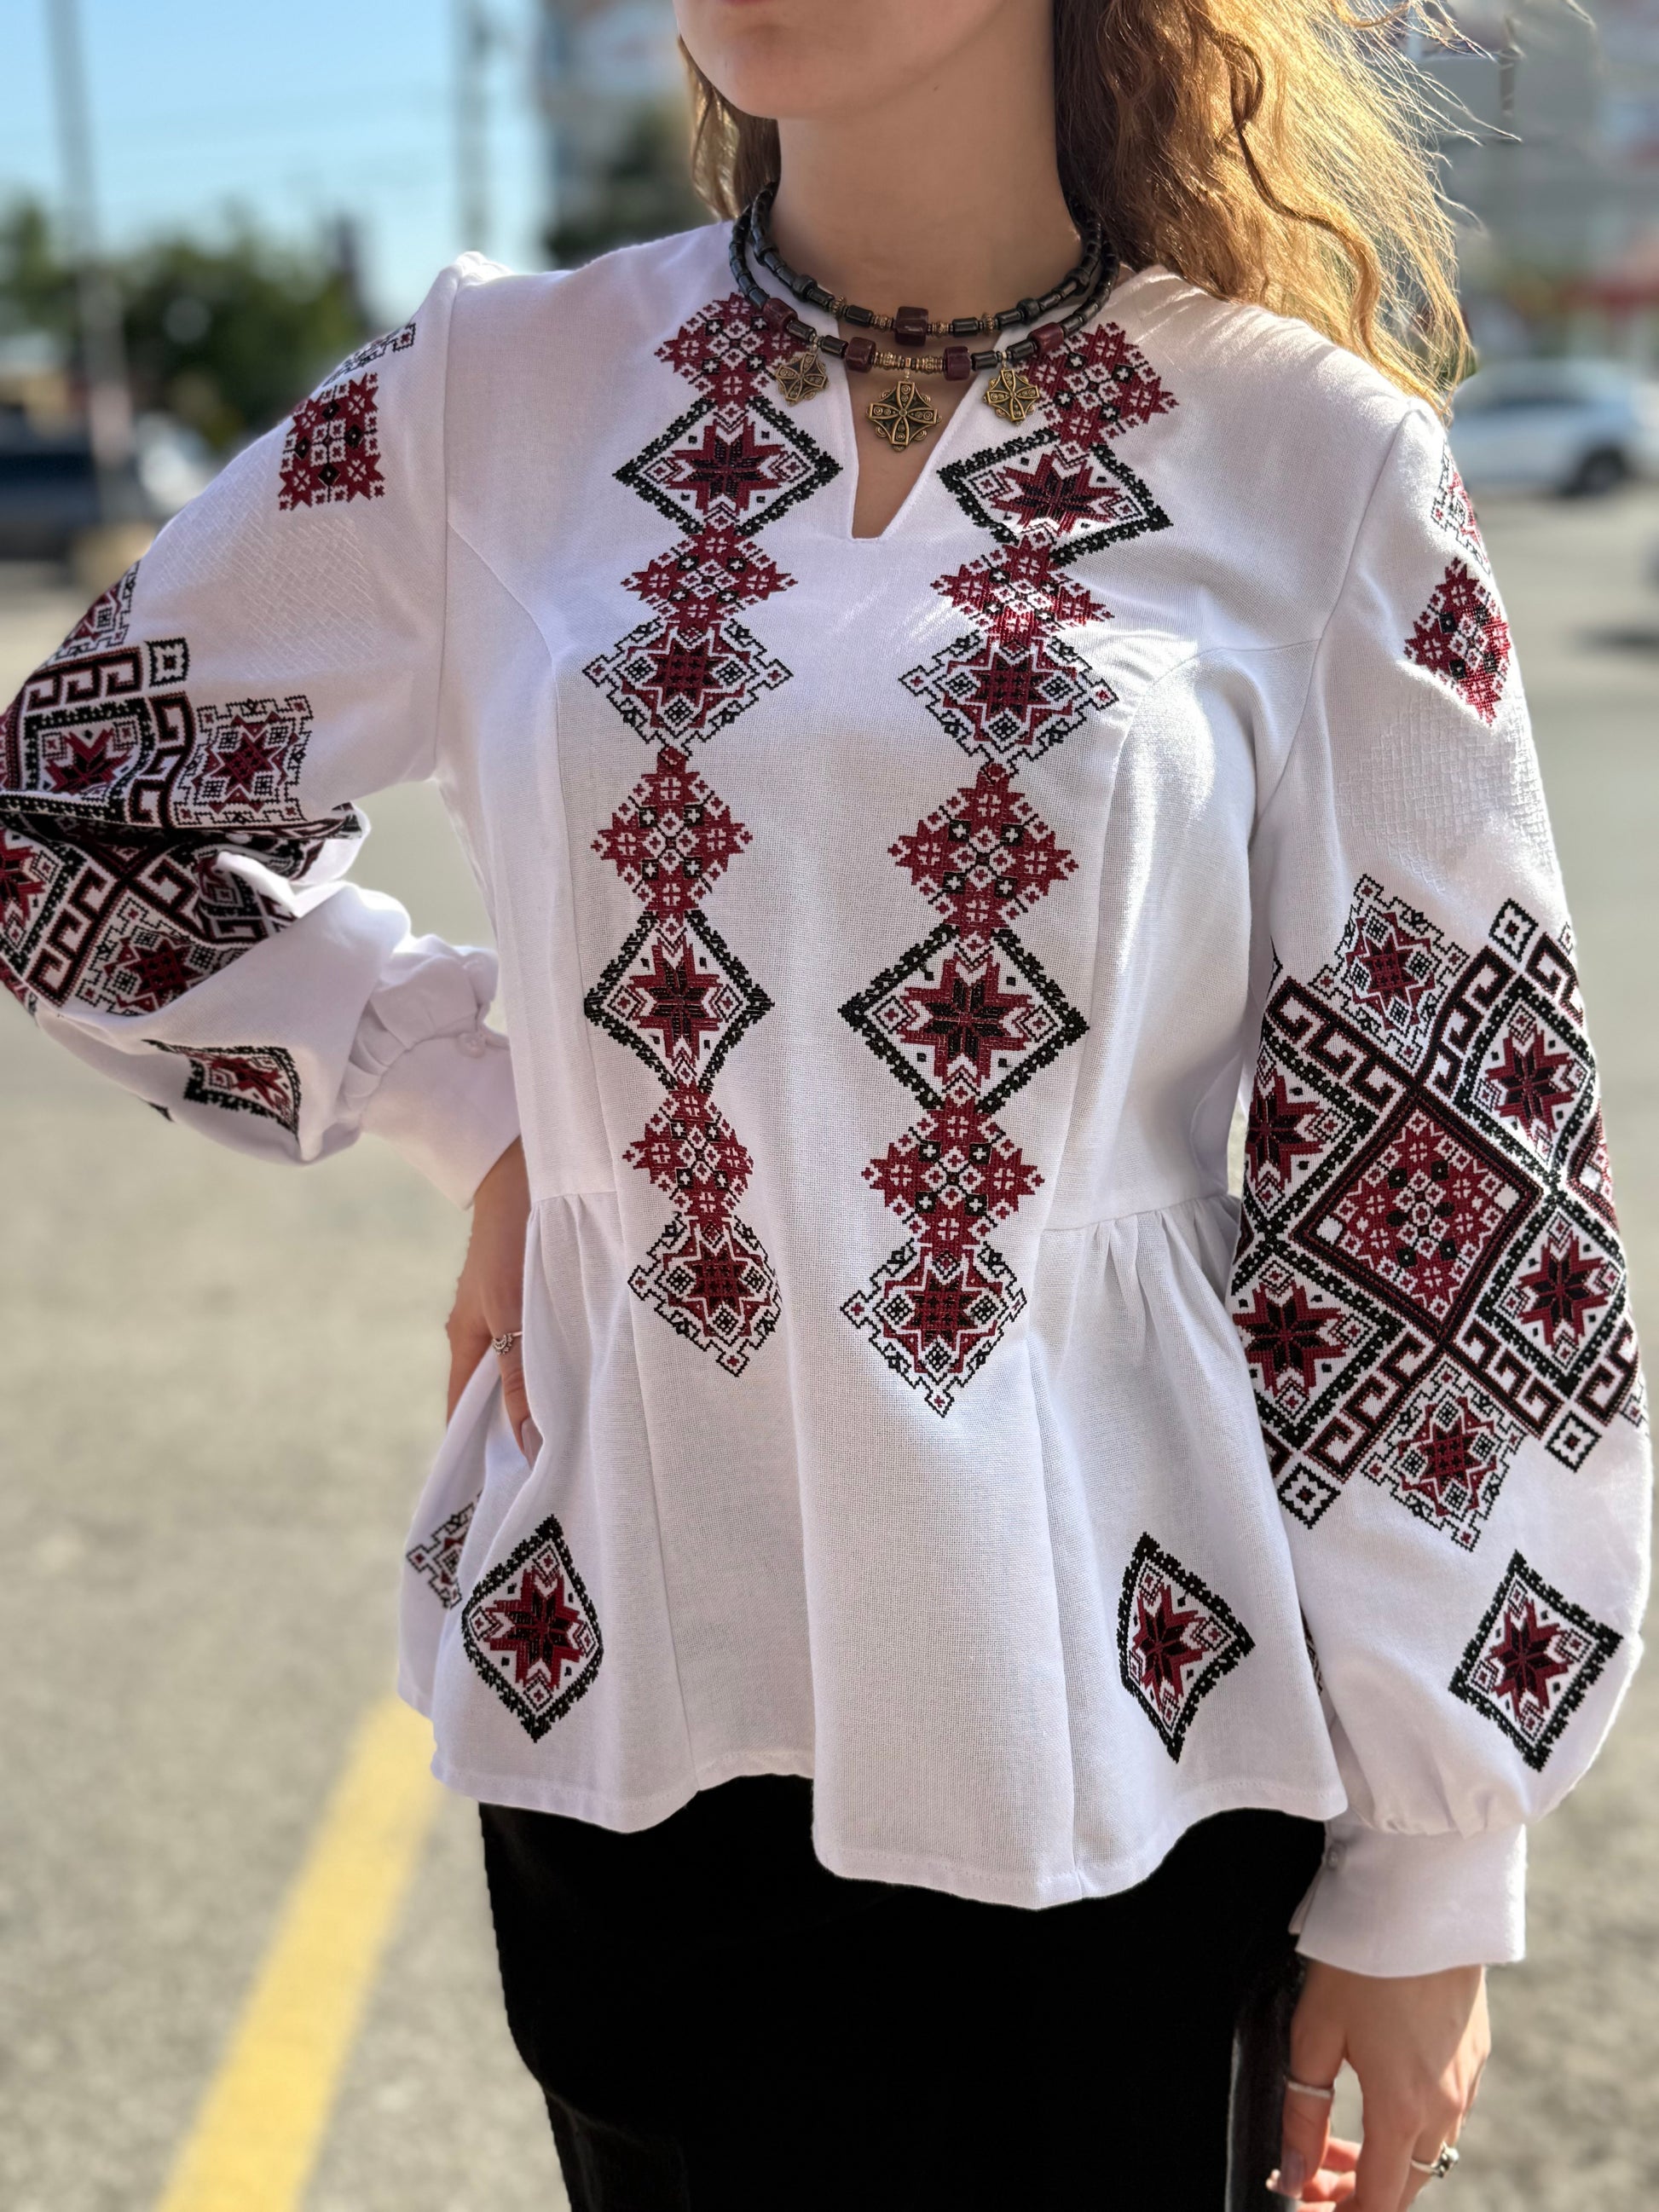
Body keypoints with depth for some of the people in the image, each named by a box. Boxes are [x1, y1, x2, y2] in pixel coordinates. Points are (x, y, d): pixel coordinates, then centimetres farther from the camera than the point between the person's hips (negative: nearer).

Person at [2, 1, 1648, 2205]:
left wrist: (1428, 1878, -1)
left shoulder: (1313, 453, -6)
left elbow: (1452, 1181, -4)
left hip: (1123, 1701, -1)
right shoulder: (495, 395, -1)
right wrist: (480, 1101, 1)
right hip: (633, 1687, 2)